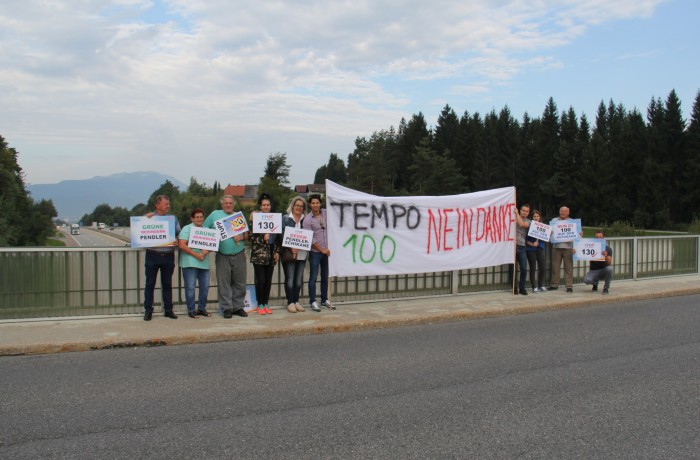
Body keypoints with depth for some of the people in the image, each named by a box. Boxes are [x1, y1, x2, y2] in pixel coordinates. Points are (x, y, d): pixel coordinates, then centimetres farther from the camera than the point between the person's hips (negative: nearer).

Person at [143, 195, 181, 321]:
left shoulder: (172, 218, 11)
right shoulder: (148, 217, 4)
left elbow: (179, 233, 11)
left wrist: (177, 242, -10)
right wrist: (146, 219, -12)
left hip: (168, 255, 2)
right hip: (152, 255, -2)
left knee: (167, 284, 9)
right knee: (150, 283, 2)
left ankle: (168, 310, 15)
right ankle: (148, 310, 9)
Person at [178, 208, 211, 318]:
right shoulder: (187, 229, 0)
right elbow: (182, 245, -10)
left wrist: (207, 251, -8)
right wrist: (196, 254, -16)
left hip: (204, 262, 5)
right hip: (190, 262, -5)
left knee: (205, 286, 6)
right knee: (190, 287, -4)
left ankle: (201, 308, 19)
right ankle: (191, 310, 6)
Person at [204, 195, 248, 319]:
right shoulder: (215, 214, 8)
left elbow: (246, 233, 13)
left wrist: (242, 237, -9)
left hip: (239, 255, 2)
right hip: (222, 256, -2)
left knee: (240, 282, 4)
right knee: (224, 283, -1)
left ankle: (238, 306, 14)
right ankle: (227, 308, 7)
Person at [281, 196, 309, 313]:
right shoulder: (285, 219, 1)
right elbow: (282, 235, -6)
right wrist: (291, 248, -18)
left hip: (302, 253, 4)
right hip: (288, 253, -4)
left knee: (298, 278, 9)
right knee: (289, 278, -1)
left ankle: (296, 301, 19)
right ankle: (290, 302, 6)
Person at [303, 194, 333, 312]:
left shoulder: (325, 212, 3)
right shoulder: (307, 220, -10)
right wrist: (321, 250, -10)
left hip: (326, 251, 5)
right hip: (315, 252, -5)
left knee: (325, 277, 13)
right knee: (313, 277, -2)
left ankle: (324, 300, 24)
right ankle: (313, 302, 7)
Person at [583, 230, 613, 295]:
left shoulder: (608, 249, -7)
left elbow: (609, 263, -18)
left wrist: (606, 256, -39)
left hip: (603, 270, -1)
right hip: (593, 271, 1)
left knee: (609, 268, -36)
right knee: (586, 280, -30)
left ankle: (606, 287, -10)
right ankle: (595, 282, 10)